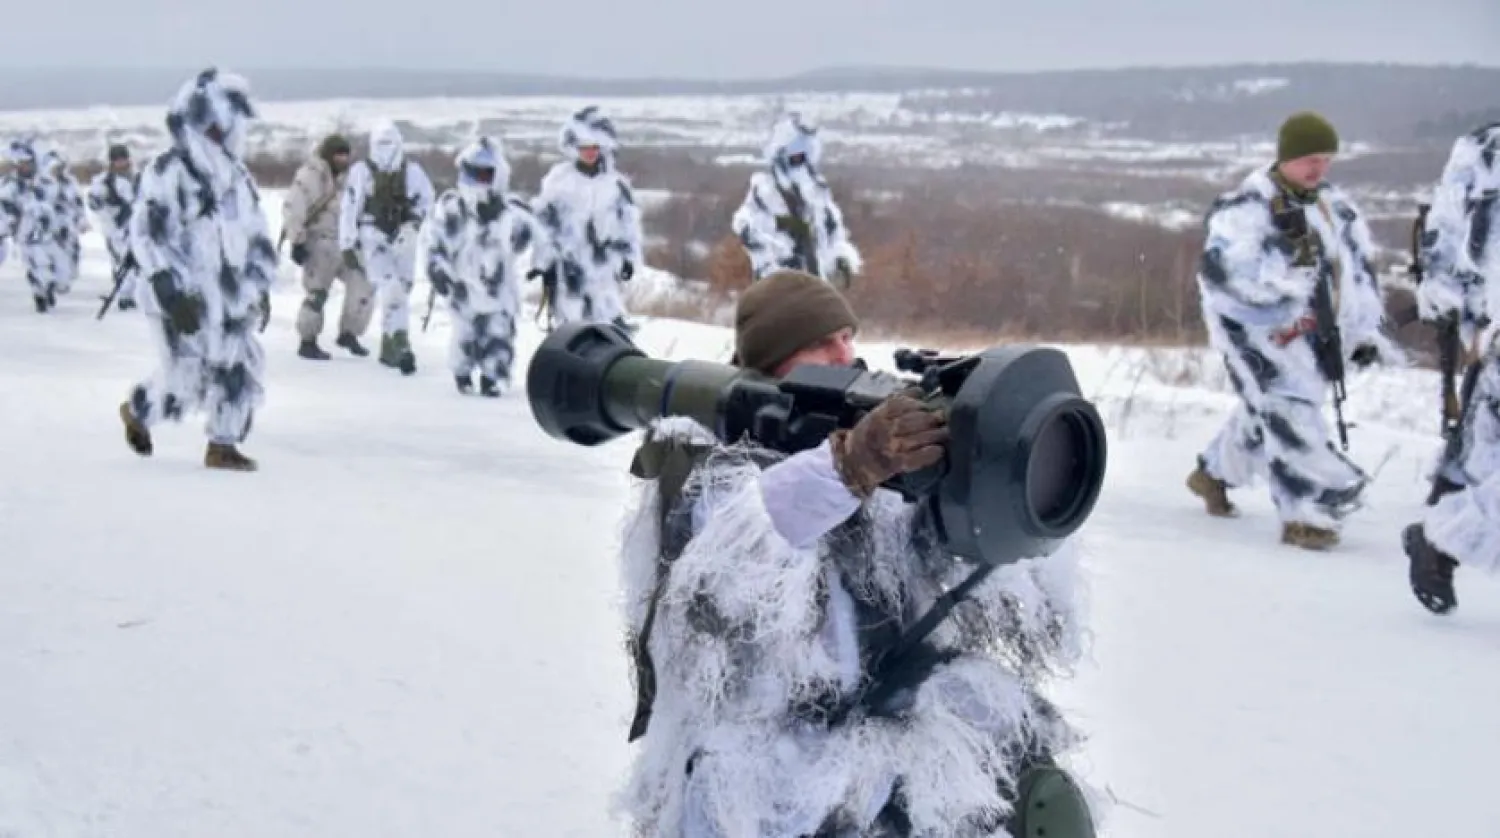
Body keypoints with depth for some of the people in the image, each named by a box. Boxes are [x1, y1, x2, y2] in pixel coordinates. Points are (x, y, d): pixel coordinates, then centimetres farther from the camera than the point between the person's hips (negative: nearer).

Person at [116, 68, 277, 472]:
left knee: (240, 370, 0)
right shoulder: (167, 172, -13)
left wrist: (261, 286, 14)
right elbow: (147, 236, -17)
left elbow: (257, 234, 19)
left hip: (229, 297, 6)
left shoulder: (237, 176, 10)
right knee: (185, 381, -4)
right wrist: (172, 294, -22)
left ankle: (222, 446, 13)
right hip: (183, 297, -6)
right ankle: (137, 411, 25)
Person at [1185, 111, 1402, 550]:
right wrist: (1282, 267, -36)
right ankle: (1306, 516, -14)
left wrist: (1365, 332, 8)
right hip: (1255, 323, -7)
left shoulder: (1336, 207, 7)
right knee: (1289, 413, -17)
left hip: (1308, 329, 7)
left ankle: (1214, 473, 43)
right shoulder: (1246, 207, -15)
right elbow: (1219, 268, -25)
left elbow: (1360, 270, 15)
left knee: (1263, 413, 19)